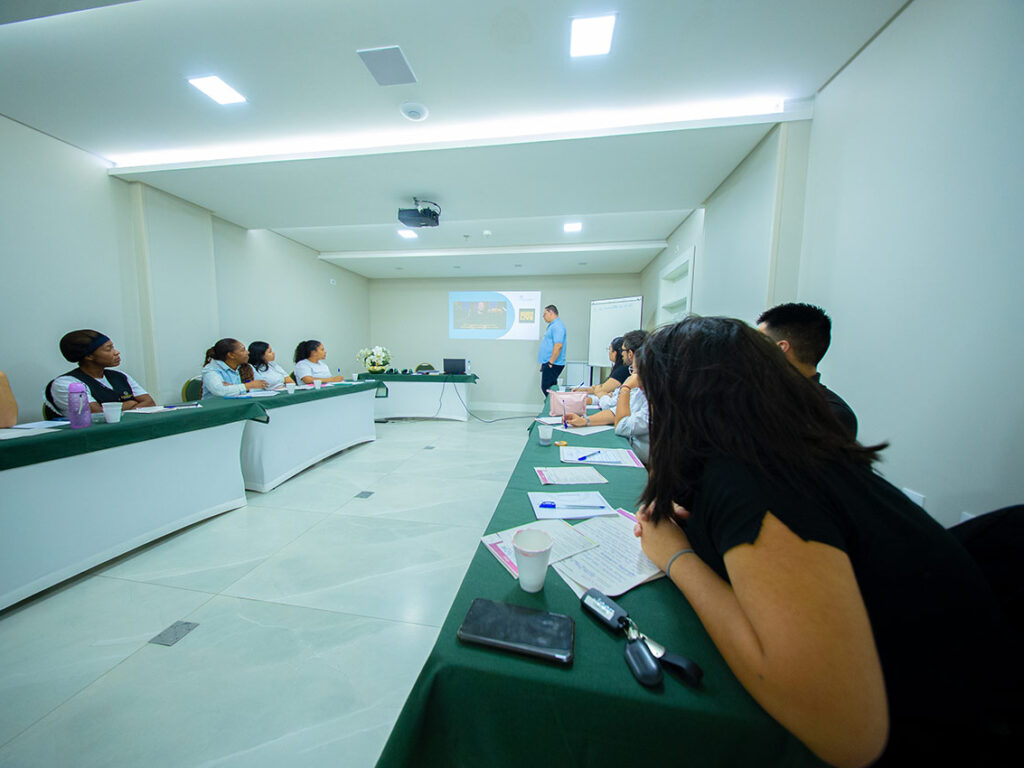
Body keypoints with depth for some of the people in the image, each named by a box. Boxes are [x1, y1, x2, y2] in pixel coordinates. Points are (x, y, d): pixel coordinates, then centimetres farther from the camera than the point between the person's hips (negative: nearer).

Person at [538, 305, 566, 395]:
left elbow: (558, 345, -24)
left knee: (546, 388, -10)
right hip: (548, 364, 10)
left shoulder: (557, 326, -14)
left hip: (552, 365, -10)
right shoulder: (552, 325, 21)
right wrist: (544, 363, 23)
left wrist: (551, 362, -21)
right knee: (548, 388, 11)